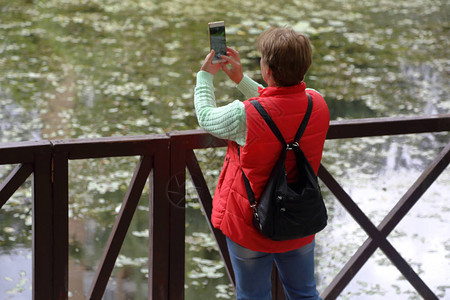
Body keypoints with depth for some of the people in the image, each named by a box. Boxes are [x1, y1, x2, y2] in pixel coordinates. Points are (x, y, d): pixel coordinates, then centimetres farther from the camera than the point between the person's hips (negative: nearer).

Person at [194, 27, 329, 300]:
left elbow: (206, 116, -7)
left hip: (250, 226, -4)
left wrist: (206, 75, 10)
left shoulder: (244, 116, -29)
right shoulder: (317, 104, -13)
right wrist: (240, 78, 14)